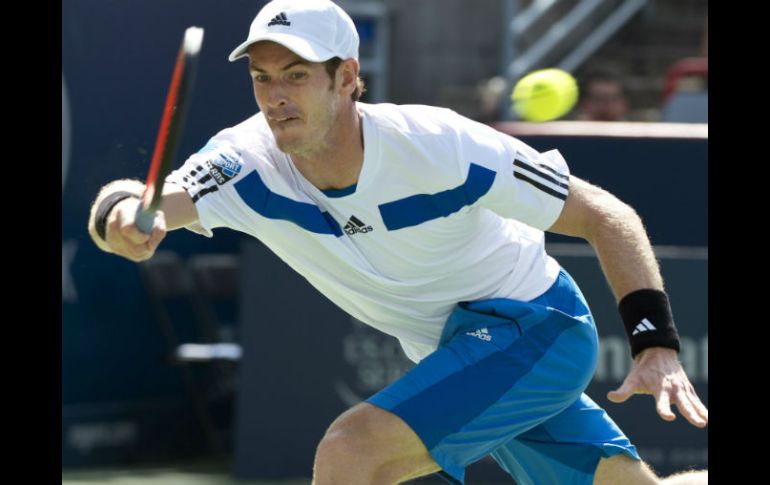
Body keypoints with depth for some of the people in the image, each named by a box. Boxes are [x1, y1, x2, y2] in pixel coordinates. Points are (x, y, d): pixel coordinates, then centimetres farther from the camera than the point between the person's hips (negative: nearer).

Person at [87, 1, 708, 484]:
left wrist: (657, 345, -31)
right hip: (451, 354, 6)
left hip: (532, 325, -6)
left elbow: (608, 217, -20)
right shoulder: (249, 162, -16)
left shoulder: (438, 147, -27)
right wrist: (121, 213, -60)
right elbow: (140, 202, -35)